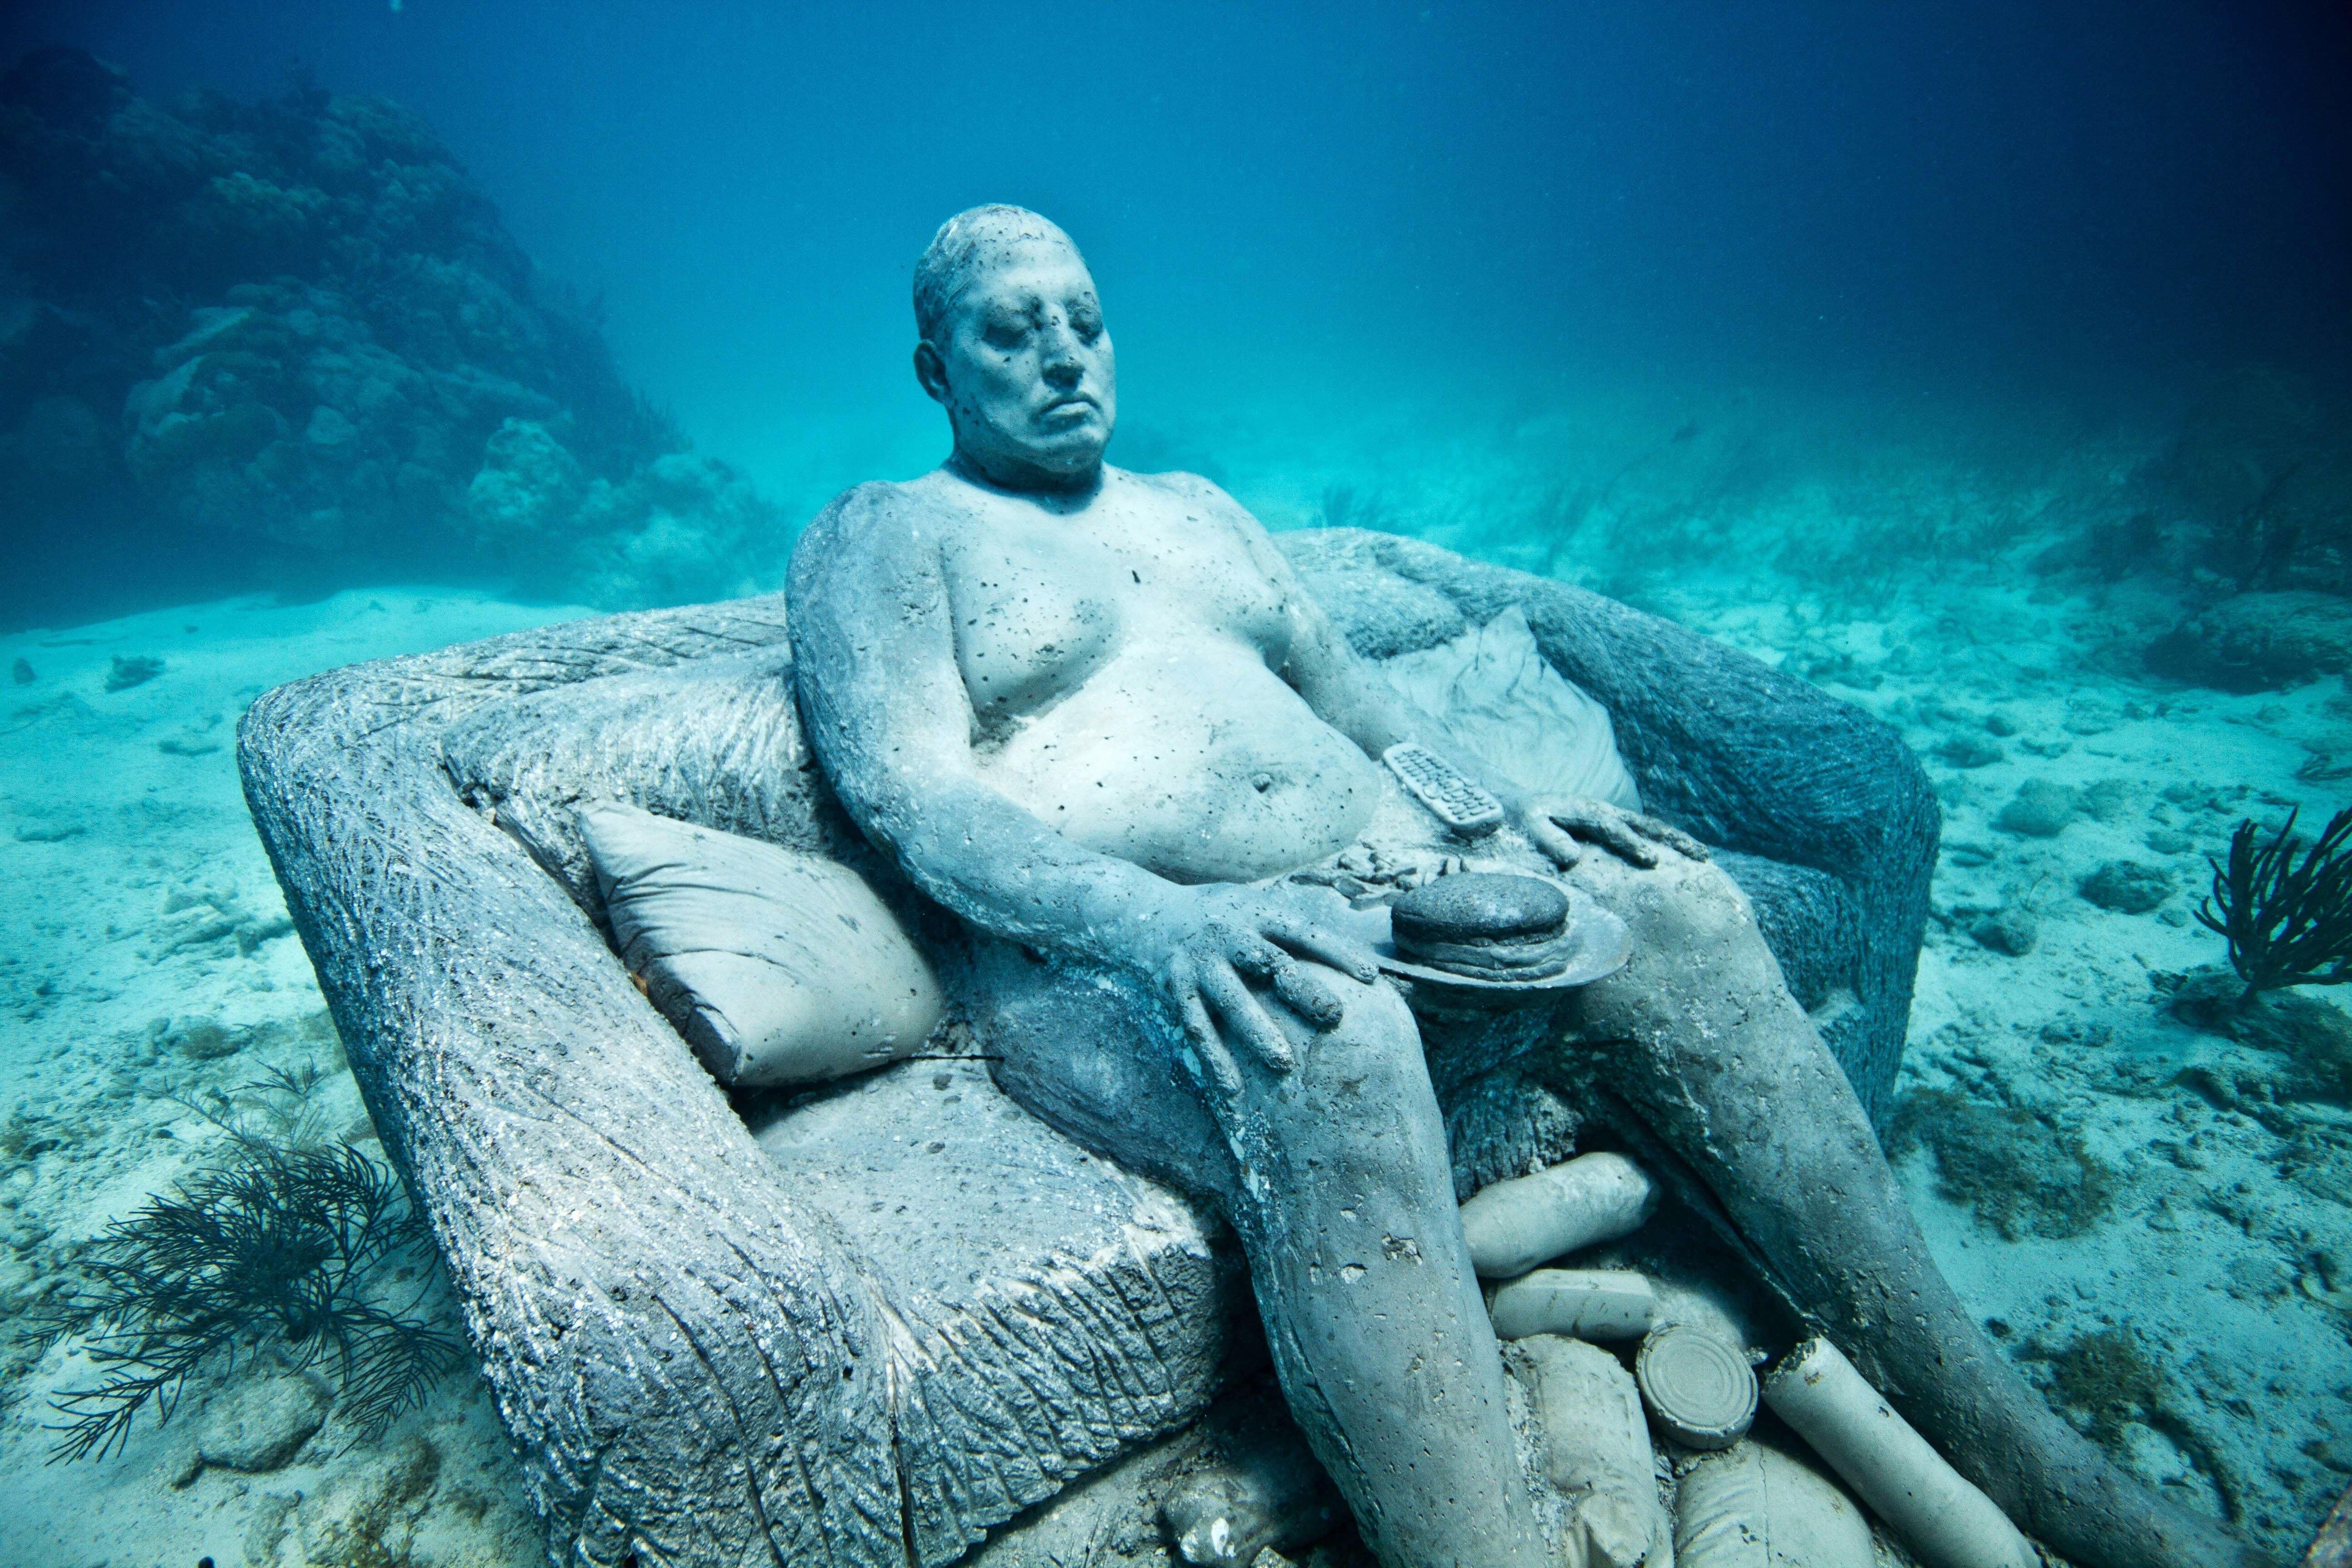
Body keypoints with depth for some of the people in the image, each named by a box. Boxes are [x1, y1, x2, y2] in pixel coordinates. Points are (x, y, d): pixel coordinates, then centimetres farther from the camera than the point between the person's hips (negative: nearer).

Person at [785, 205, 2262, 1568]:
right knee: (1335, 1048, -38)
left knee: (1678, 909, -12)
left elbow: (1358, 691, 23)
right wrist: (1157, 921, -29)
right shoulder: (881, 536, 7)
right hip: (1109, 957, -5)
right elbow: (919, 803, -10)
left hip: (1366, 880, 6)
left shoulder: (1195, 506, 26)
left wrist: (1506, 808, 3)